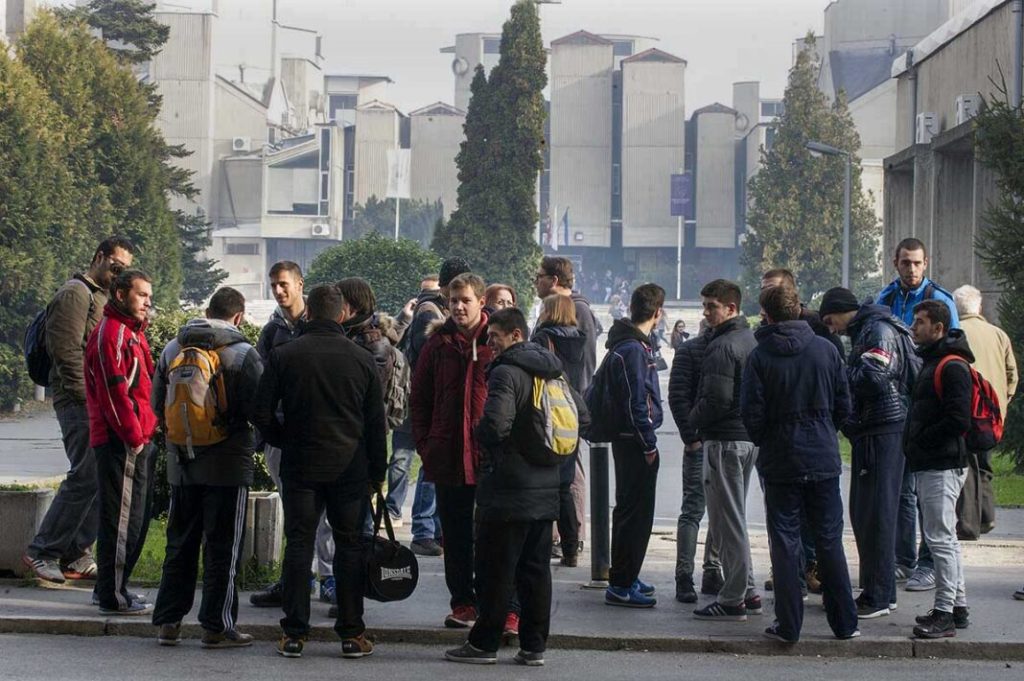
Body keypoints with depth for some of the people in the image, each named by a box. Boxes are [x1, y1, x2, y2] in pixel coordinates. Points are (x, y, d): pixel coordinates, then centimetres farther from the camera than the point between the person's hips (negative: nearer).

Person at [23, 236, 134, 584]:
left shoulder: (104, 298, 23)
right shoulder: (76, 293, -7)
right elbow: (66, 349, -16)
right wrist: (85, 394, -17)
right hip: (79, 402, -10)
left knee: (99, 478, 7)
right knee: (85, 476, -13)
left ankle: (77, 555, 12)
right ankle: (42, 552, -7)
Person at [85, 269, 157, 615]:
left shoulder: (132, 333, 21)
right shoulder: (111, 334, -12)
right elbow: (113, 392, -18)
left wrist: (145, 434, 15)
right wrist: (134, 437, -16)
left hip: (138, 440, 10)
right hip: (122, 442, -10)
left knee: (136, 518, 15)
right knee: (122, 518, -7)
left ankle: (110, 589, 24)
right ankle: (113, 596, -2)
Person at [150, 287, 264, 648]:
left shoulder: (172, 349, 5)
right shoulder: (244, 354, -10)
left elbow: (157, 405, 11)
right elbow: (259, 410, -12)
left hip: (182, 463, 5)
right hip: (228, 463, -4)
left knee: (179, 542, 13)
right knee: (222, 547, 2)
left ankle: (168, 622, 14)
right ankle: (217, 626, 4)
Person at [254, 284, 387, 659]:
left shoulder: (282, 355, -4)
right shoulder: (361, 359, -1)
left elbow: (262, 414, -4)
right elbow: (377, 423, 3)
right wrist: (378, 473, 11)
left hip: (299, 466, 0)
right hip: (350, 469, 0)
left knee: (298, 544, 5)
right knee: (350, 545, 7)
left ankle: (294, 634, 4)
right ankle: (351, 634, 7)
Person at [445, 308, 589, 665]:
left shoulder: (506, 372, -14)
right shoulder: (552, 372, 13)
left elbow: (495, 424, -27)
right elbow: (582, 415, 20)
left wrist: (480, 435, -5)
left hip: (508, 489, -8)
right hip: (545, 488, 8)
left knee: (496, 570, 0)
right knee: (536, 570, 10)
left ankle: (484, 643, 7)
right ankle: (534, 646, 12)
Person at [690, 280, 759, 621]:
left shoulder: (722, 347, -17)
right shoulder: (750, 340, 13)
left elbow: (717, 399, -23)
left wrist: (694, 419, -5)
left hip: (724, 440, -10)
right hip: (748, 437, 10)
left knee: (726, 519, -5)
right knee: (735, 517, 18)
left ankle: (732, 600, -2)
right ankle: (746, 591, 21)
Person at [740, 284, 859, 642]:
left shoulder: (759, 357, -9)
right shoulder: (826, 349, -1)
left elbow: (752, 414, -9)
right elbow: (844, 405, 2)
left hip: (780, 463, -2)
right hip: (824, 459, 2)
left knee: (785, 543, 5)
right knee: (830, 540, 11)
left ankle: (788, 625, 4)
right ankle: (845, 623, 13)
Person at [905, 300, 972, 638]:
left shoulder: (952, 366, -14)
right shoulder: (933, 362, 19)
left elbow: (958, 420, -22)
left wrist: (919, 441, -14)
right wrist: (914, 445, 11)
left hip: (942, 467, -11)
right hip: (928, 465, 11)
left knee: (940, 538, -10)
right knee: (944, 538, 14)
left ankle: (945, 613, -8)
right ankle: (958, 607, 21)